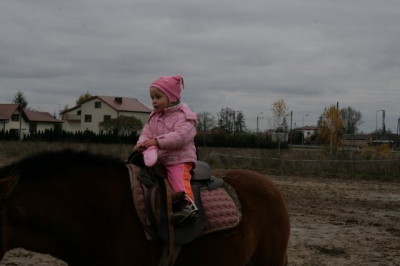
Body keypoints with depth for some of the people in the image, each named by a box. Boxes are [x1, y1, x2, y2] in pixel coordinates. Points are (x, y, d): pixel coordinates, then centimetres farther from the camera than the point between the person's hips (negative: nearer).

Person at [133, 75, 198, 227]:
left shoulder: (183, 116, -7)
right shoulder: (154, 117, 15)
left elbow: (180, 136, -22)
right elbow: (146, 133, 10)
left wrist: (157, 141, -29)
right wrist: (142, 144, -16)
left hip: (179, 158, -7)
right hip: (157, 158, 7)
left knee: (178, 177, -29)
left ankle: (187, 203, -37)